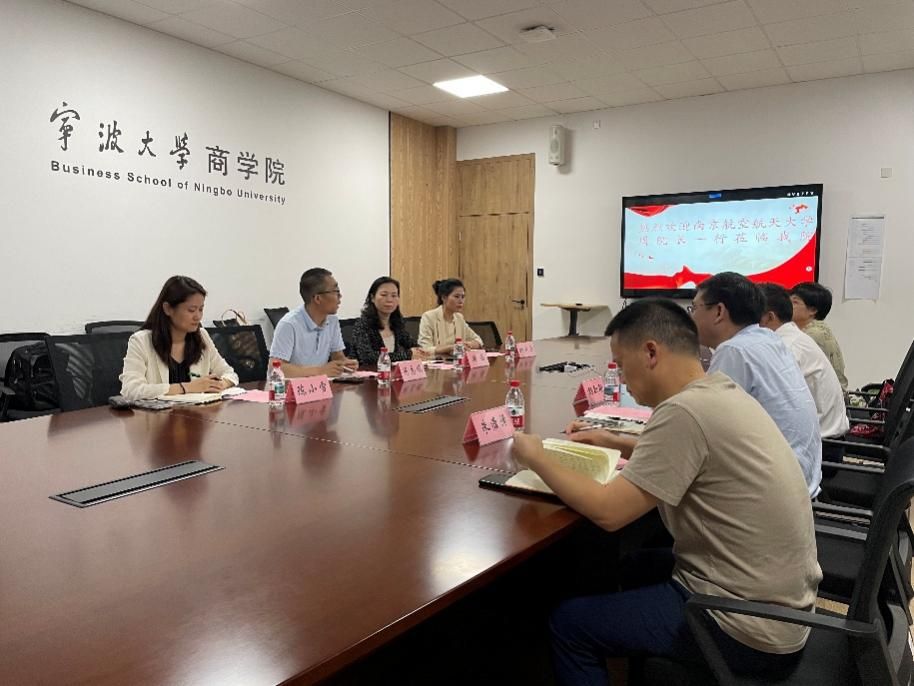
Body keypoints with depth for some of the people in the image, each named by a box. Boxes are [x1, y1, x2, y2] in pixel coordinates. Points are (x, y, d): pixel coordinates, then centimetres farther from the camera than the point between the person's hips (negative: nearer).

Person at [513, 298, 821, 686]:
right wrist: (614, 444, 13)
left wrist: (536, 458, -10)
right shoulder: (721, 393, 3)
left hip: (750, 627, -9)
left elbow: (608, 511, -23)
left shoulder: (686, 409, -25)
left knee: (568, 622, 1)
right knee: (634, 566, 28)